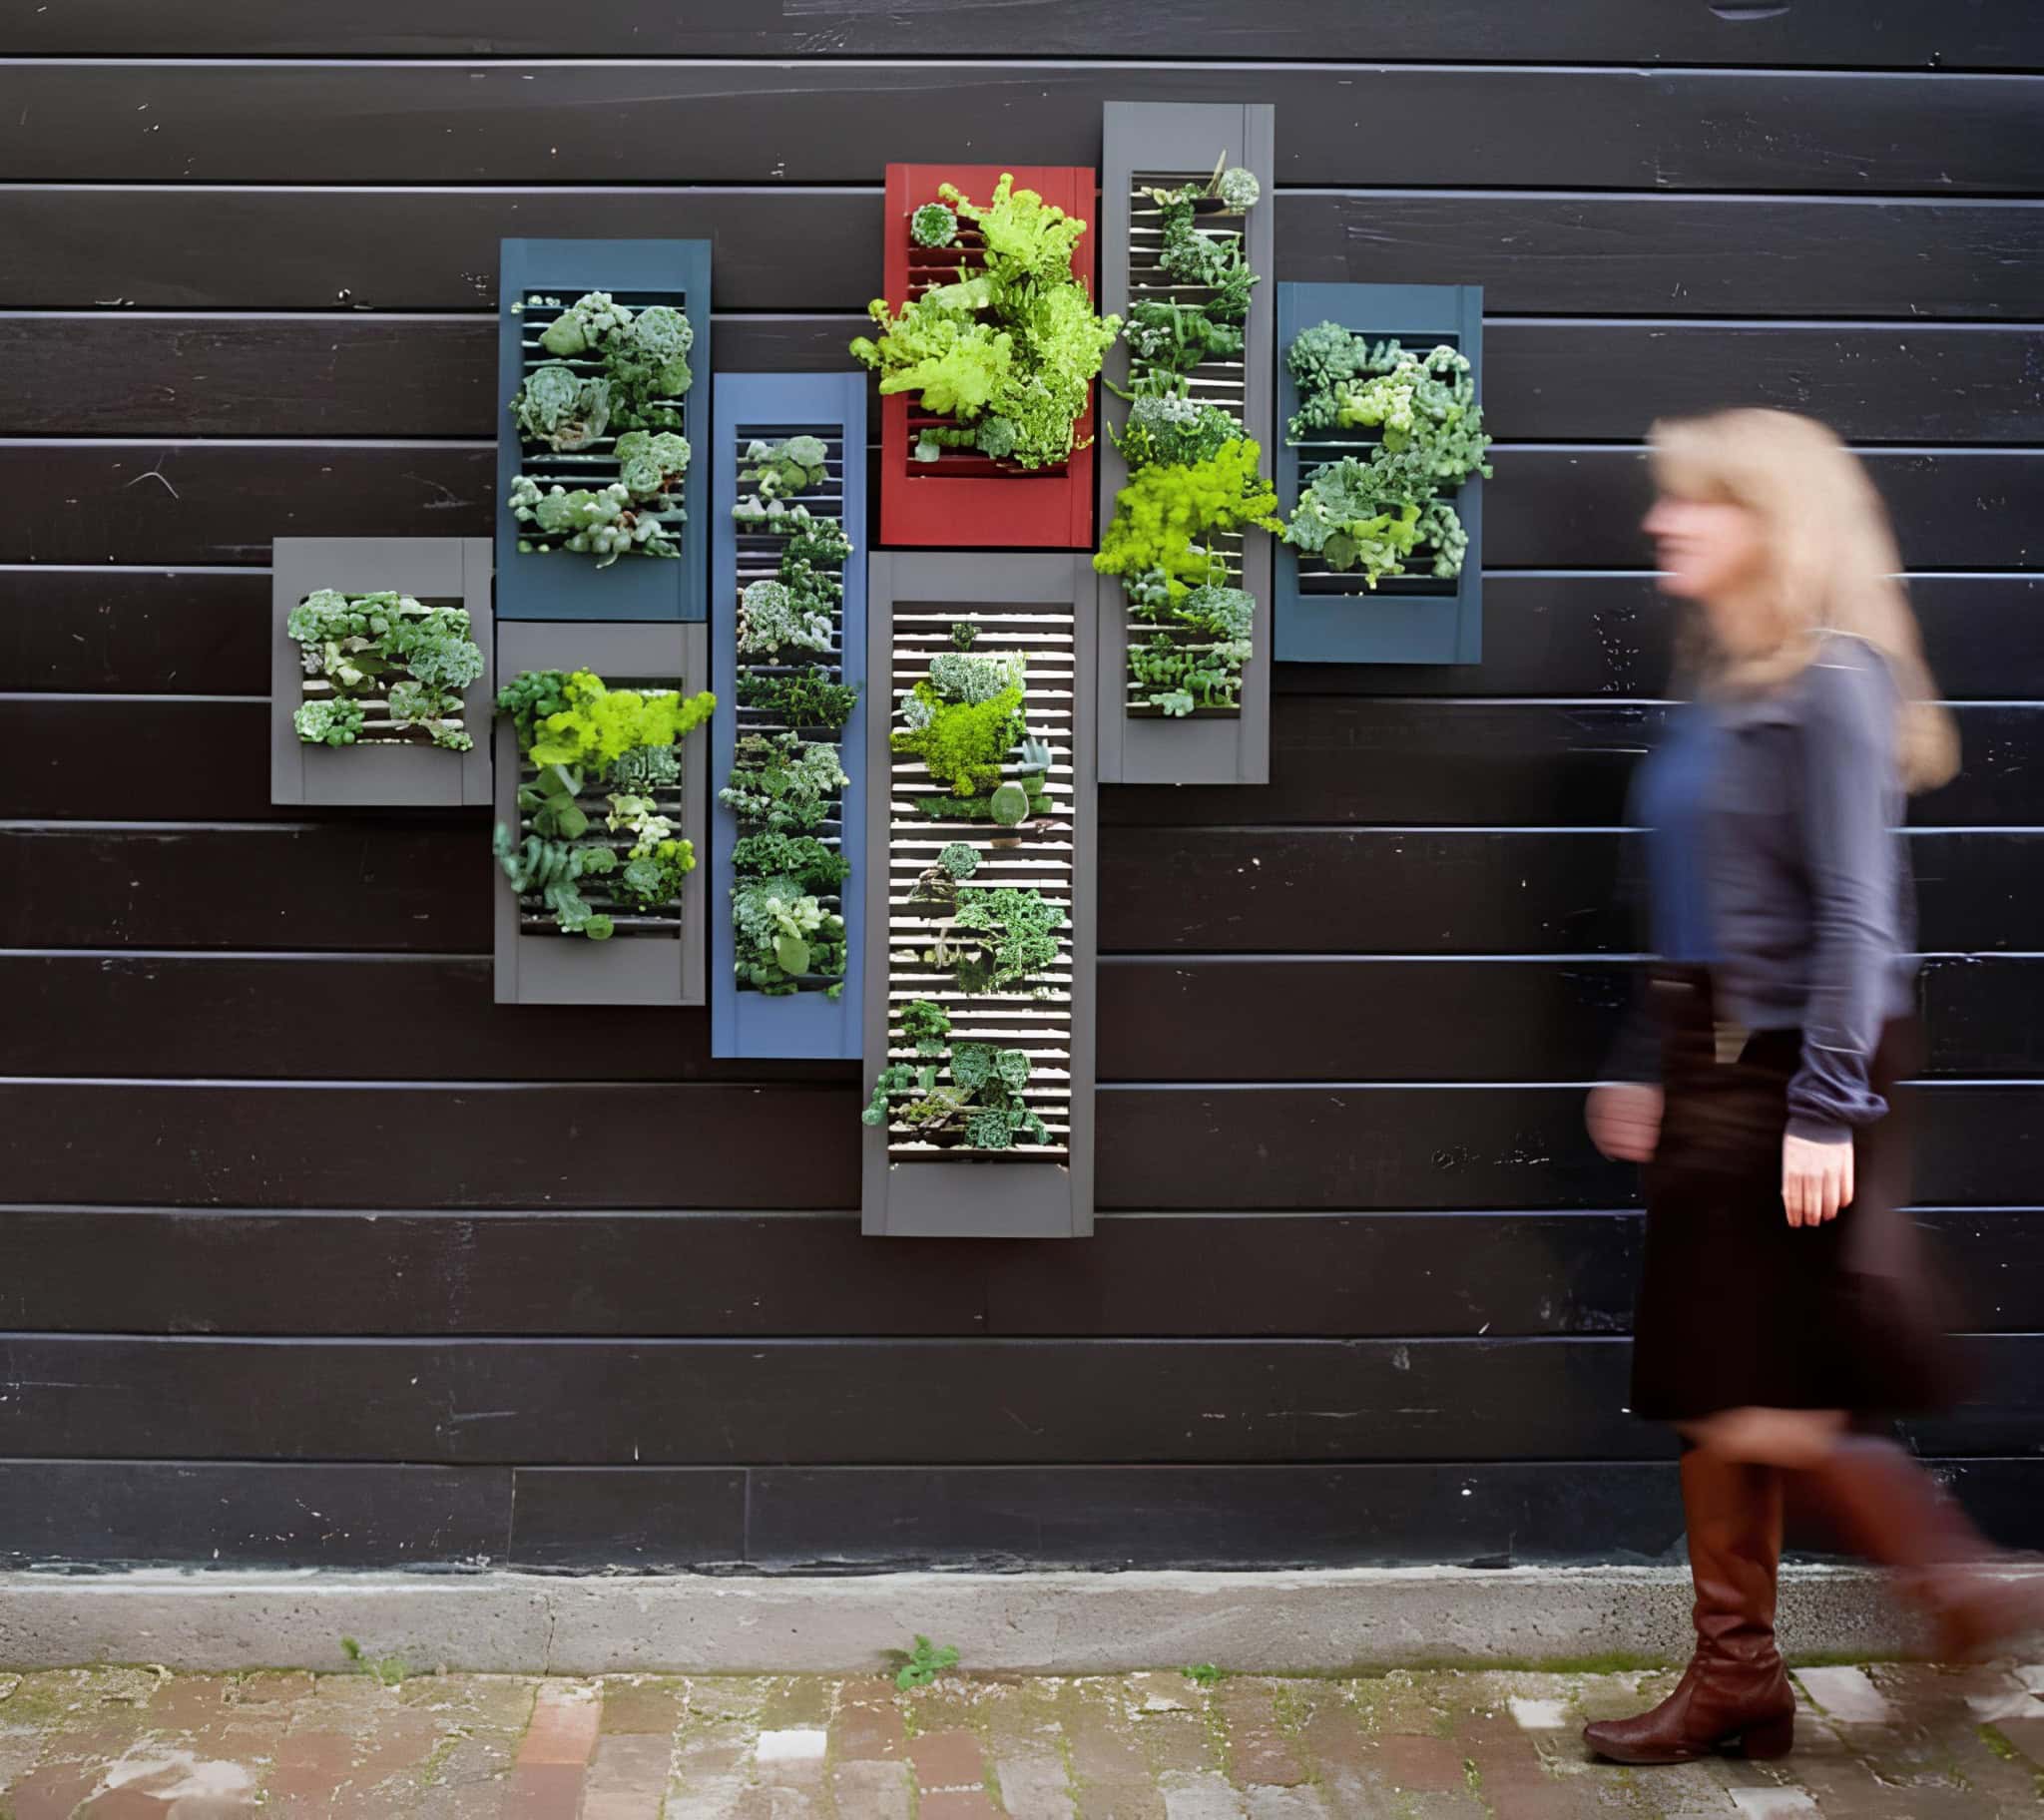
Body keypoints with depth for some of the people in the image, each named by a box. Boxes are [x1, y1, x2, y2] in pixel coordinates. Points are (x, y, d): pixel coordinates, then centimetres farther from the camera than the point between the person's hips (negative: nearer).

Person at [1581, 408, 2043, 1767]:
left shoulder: (1831, 686, -13)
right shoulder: (1719, 687, 13)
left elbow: (1854, 915, -17)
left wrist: (1829, 1108, -20)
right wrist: (1647, 1067, 17)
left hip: (1794, 1065, -9)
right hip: (1714, 1066, 9)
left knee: (1762, 1404, -4)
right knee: (1714, 1400, 12)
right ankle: (1736, 1681, 22)